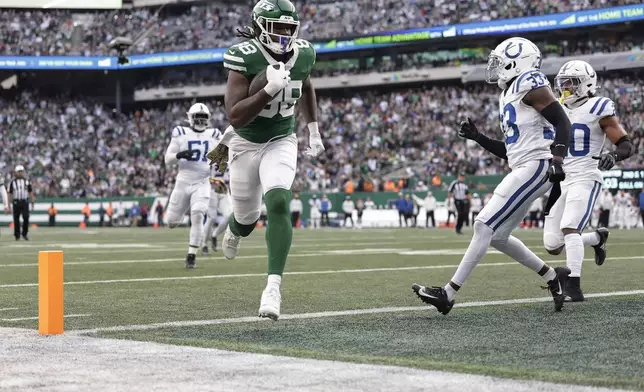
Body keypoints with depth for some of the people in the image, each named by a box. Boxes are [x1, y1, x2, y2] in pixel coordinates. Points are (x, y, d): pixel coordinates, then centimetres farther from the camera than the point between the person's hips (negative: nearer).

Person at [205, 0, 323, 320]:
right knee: (248, 218, 13)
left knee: (278, 204, -24)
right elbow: (234, 116, -29)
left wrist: (314, 131, 15)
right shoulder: (245, 57, -23)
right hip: (246, 144, -2)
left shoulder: (302, 54, -8)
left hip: (282, 142, 2)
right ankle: (235, 230, 54)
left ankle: (274, 285, -26)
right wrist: (270, 89, -39)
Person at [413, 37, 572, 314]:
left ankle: (449, 294, -12)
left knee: (484, 226, -12)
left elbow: (563, 122, -14)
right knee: (498, 236, 12)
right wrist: (478, 138, 17)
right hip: (524, 169, 10)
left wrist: (557, 159, -26)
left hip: (535, 167, -10)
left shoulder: (528, 84, -7)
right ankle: (553, 277, 21)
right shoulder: (508, 96, 21)